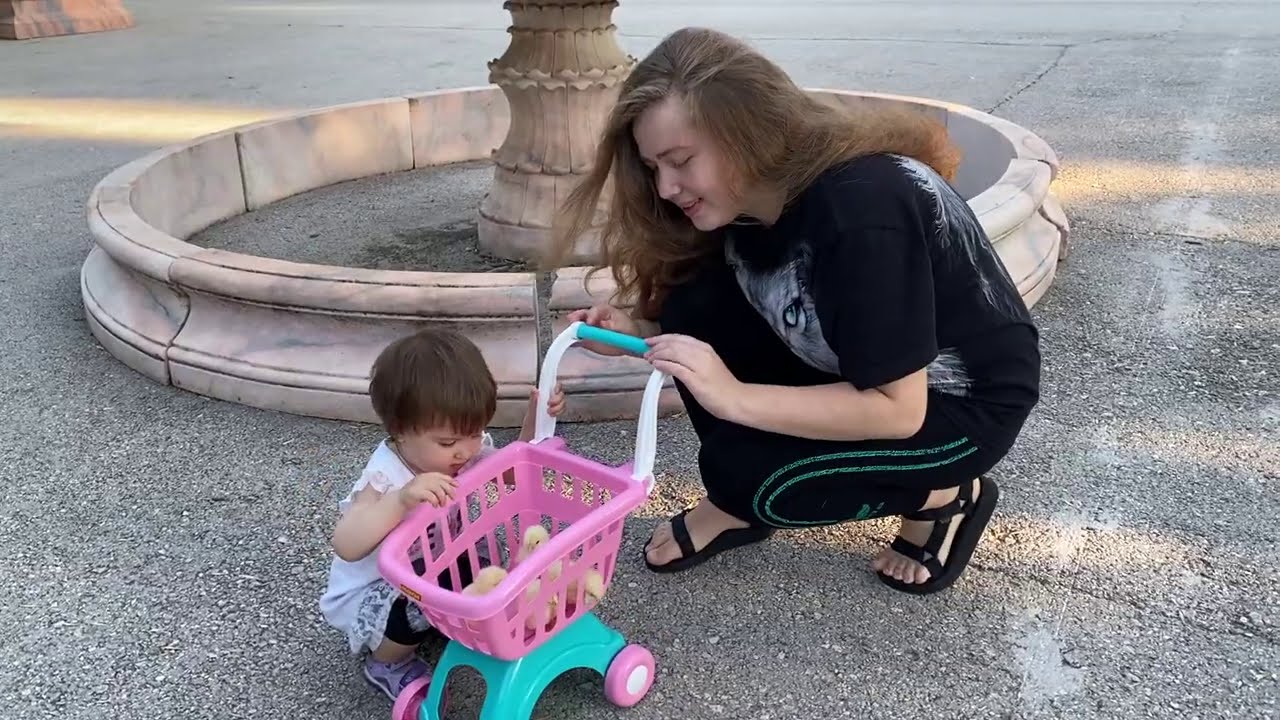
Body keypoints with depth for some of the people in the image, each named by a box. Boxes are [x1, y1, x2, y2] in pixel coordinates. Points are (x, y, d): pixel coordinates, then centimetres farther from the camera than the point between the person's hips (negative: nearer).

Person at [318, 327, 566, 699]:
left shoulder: (466, 447, -15)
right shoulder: (386, 477, -35)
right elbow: (346, 547, -48)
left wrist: (536, 418, -16)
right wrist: (401, 501, -61)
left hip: (430, 572, 7)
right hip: (369, 593, -7)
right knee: (413, 608, -34)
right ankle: (387, 665, -2)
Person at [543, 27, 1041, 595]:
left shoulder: (862, 208, -33)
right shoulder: (750, 199, -10)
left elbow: (898, 410, -30)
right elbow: (696, 322, 3)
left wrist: (736, 397, -34)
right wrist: (638, 333, -16)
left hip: (967, 401, -7)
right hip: (860, 372, 7)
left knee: (753, 472, -25)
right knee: (697, 308, -15)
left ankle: (944, 495, -1)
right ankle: (736, 506, 3)